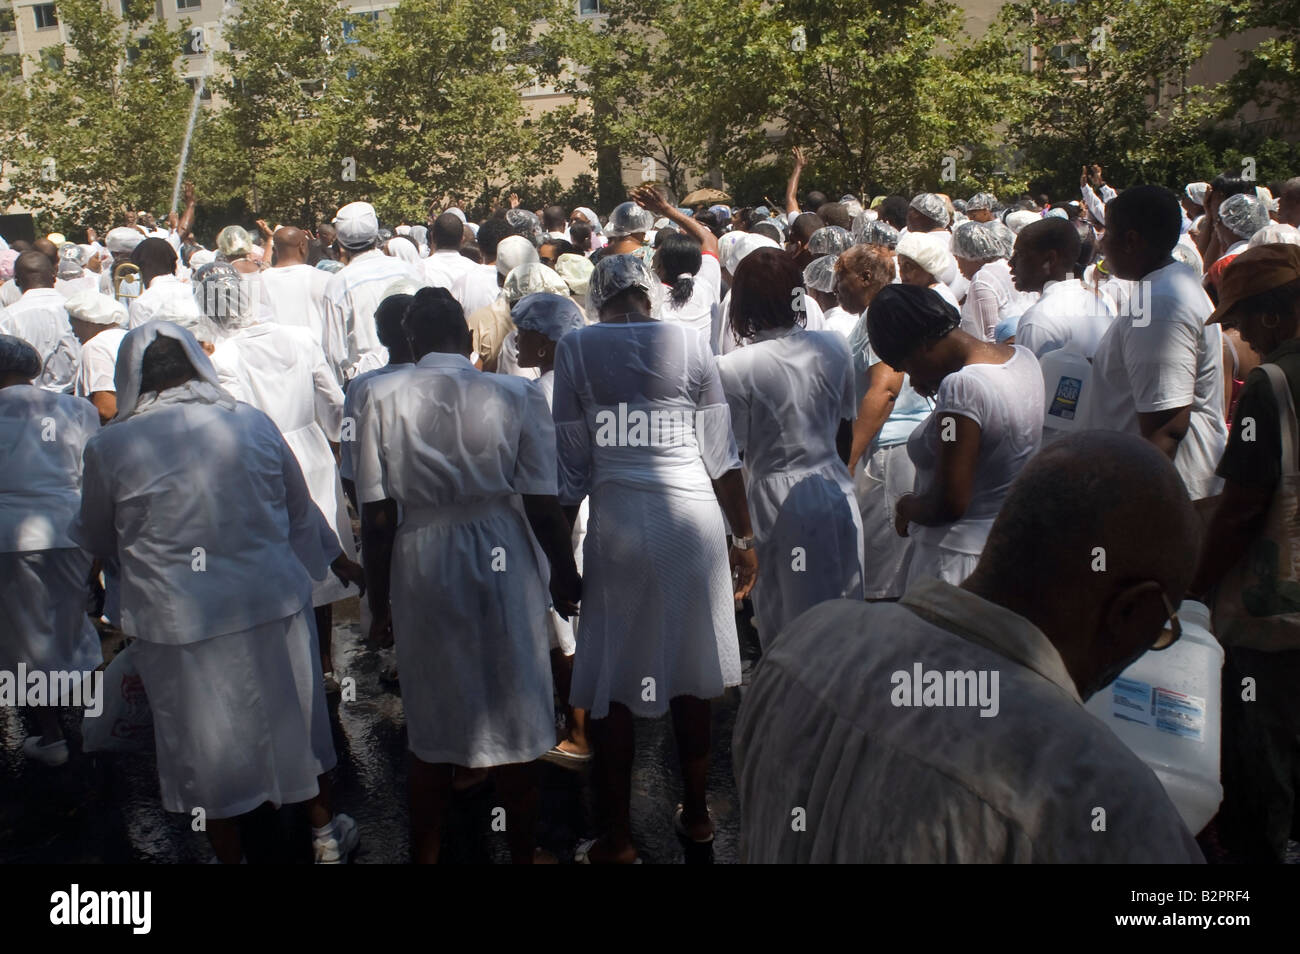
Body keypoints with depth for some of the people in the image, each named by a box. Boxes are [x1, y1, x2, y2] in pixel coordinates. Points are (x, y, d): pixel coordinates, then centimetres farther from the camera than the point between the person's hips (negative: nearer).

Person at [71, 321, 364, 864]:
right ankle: (326, 836, 37)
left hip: (177, 621, -2)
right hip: (273, 603, 2)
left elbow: (96, 539, 5)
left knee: (208, 740, 16)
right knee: (295, 717, 20)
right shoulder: (253, 424, -6)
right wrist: (334, 559, 24)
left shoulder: (109, 447, -10)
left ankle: (230, 853, 33)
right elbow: (301, 510, 7)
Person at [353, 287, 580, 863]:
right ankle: (522, 849, 30)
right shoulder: (517, 395, -6)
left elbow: (376, 516, -5)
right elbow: (542, 508, -7)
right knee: (515, 716, 15)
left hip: (422, 562, 1)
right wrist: (564, 578, 7)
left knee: (429, 727, 16)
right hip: (504, 560, 0)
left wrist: (380, 594, 7)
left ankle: (426, 853, 31)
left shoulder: (382, 397, -5)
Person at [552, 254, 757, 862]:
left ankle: (617, 839, 18)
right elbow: (721, 454, 3)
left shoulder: (575, 349, 0)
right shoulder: (690, 344, 3)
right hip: (693, 519, 2)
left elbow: (572, 460, -1)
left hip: (617, 524, -2)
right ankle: (696, 815, 30)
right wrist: (744, 537, 11)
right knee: (691, 675, 15)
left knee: (613, 684, 8)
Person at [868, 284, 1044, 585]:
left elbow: (951, 502, -25)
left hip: (962, 554, -9)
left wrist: (907, 508, -6)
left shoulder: (962, 385, -25)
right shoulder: (1023, 356, 2)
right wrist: (936, 392, 10)